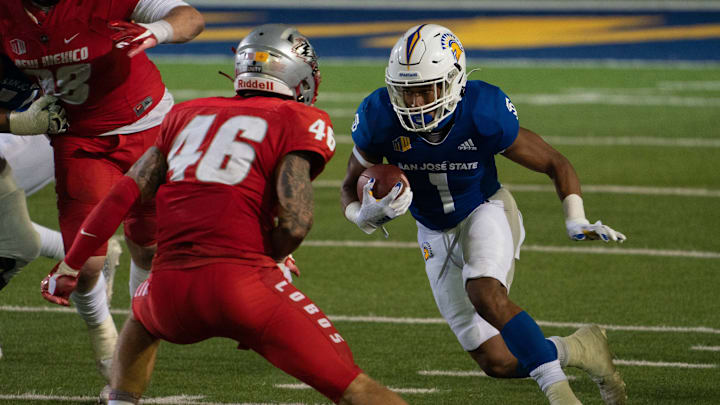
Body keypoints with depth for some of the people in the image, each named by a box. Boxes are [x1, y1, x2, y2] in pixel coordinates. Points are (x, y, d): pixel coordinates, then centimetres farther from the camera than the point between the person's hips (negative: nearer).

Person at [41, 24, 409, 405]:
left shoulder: (188, 114, 21)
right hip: (239, 284, -5)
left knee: (143, 320, 41)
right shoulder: (302, 122, 5)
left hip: (170, 289, 5)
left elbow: (127, 192, 17)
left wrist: (71, 265, 24)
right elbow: (295, 222, -8)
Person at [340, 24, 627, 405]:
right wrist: (367, 215, -31)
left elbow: (555, 164, -13)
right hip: (436, 236, 3)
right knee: (498, 362, -2)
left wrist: (576, 222, -27)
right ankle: (580, 349, 21)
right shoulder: (380, 119, -23)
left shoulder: (484, 113, -28)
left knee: (486, 295, -36)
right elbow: (351, 188, -7)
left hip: (486, 211, -3)